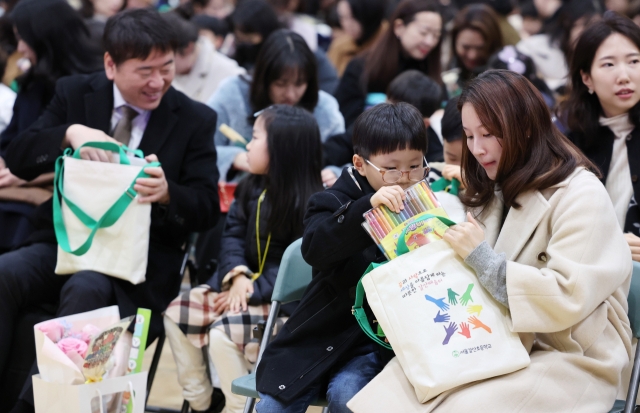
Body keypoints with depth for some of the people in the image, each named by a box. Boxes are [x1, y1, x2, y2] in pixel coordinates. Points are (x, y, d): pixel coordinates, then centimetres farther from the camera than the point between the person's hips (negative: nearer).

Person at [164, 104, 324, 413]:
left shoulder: (309, 204, -19)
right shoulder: (252, 188, 7)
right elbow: (233, 234, 5)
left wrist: (253, 291, -23)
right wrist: (238, 275, -14)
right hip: (245, 284, 9)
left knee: (223, 333, -27)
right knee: (176, 312, 0)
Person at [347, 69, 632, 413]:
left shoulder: (580, 195, -10)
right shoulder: (494, 191, 15)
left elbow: (568, 298, -19)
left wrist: (481, 258, -19)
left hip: (568, 359, -6)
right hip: (493, 345, 6)